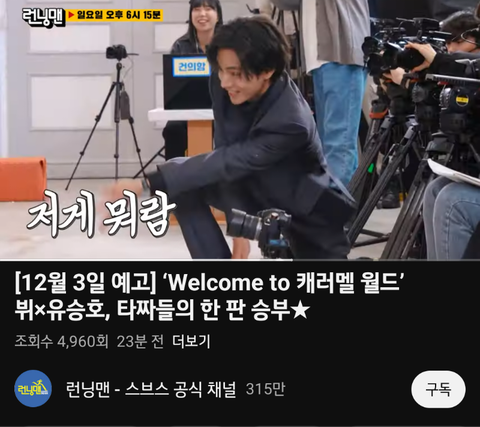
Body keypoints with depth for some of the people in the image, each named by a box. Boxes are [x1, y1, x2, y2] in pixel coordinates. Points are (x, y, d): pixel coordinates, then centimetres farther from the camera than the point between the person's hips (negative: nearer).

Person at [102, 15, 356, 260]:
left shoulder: (291, 122, -37)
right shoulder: (225, 84, -21)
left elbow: (228, 163, -38)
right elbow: (228, 155, -15)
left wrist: (146, 184, -41)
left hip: (310, 214, -5)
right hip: (257, 189, 5)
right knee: (182, 181, -16)